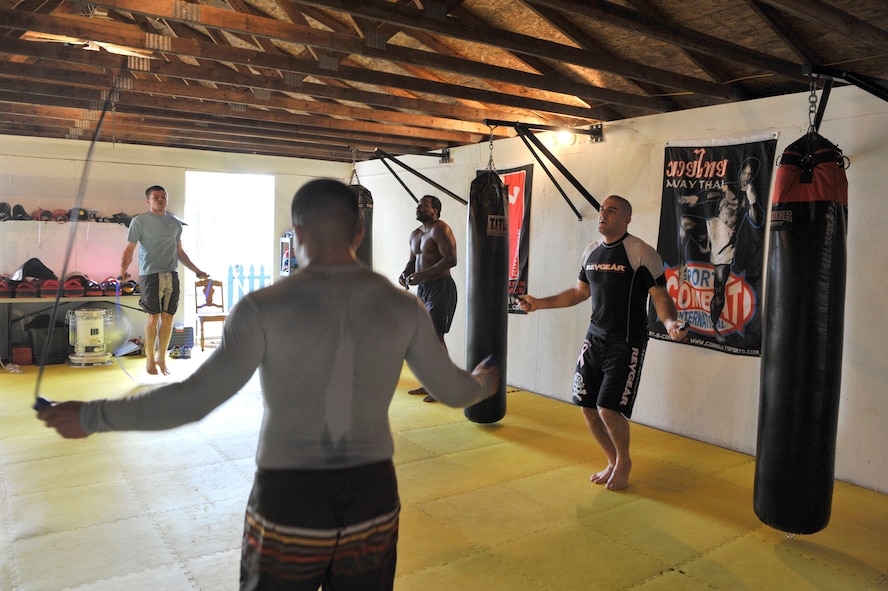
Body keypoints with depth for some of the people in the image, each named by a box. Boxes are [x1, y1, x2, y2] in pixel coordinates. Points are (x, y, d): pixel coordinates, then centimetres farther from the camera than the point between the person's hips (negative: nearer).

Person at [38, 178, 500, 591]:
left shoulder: (265, 308, -16)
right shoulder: (402, 307, -6)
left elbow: (194, 399, -18)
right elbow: (452, 390, 3)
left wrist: (91, 417, -4)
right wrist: (483, 384, 27)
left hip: (288, 505, -2)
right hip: (373, 501, 3)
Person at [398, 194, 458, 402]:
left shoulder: (440, 229, -11)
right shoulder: (415, 234, 15)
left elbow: (451, 259, -21)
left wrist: (422, 274, -24)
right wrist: (405, 273, 3)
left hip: (441, 288, -9)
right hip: (422, 289, 9)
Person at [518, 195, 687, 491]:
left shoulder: (642, 253, -11)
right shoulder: (591, 251, 9)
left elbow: (660, 296, -13)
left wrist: (670, 322, -34)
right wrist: (539, 303, 15)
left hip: (626, 344, -6)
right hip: (595, 339, 7)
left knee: (609, 409, -11)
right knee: (587, 406, 8)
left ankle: (624, 461, 21)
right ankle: (613, 462, 31)